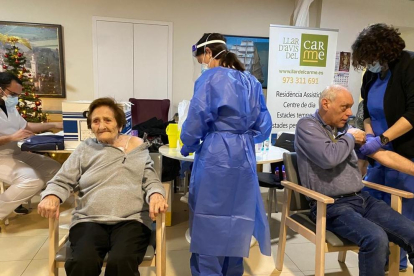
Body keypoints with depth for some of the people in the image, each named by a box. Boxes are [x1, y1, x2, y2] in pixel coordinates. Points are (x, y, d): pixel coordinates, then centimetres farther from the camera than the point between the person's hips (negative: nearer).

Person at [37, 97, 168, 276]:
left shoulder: (137, 147, 11)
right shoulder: (84, 149, 14)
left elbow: (151, 180, 7)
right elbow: (62, 181, 13)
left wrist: (156, 194, -16)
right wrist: (51, 196, -10)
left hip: (131, 220, -1)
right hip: (89, 220, 1)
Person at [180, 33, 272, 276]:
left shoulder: (210, 79, -8)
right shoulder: (251, 81, 11)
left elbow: (196, 121, -12)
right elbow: (263, 126, 10)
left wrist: (187, 148, 5)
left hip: (216, 156, -6)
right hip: (244, 157, 7)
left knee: (210, 219, 6)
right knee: (238, 218, 17)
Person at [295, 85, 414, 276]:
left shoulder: (346, 128, 12)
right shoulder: (307, 126, -7)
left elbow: (383, 154, 16)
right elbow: (329, 158, -24)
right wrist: (350, 138, -7)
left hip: (361, 199, 7)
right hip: (331, 206, -7)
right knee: (376, 238, -28)